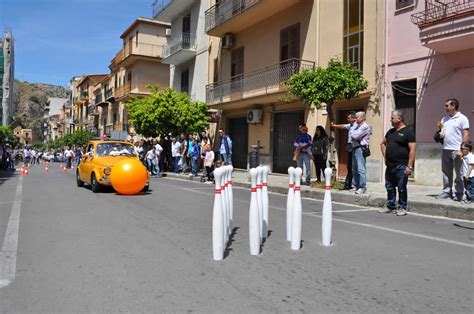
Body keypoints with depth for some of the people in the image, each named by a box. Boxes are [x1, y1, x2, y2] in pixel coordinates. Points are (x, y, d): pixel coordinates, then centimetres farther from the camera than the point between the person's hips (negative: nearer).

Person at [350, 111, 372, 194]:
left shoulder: (365, 127, -8)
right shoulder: (357, 125, 21)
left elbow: (355, 136, -14)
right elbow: (352, 136, 19)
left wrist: (352, 134, 4)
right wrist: (353, 135, 2)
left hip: (360, 148, -9)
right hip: (354, 148, 9)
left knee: (361, 169, -11)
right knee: (354, 169, 11)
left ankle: (362, 188, -9)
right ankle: (356, 186, 19)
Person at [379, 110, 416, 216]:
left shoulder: (408, 132, -8)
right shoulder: (390, 131, 14)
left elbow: (412, 150, -13)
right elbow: (383, 144, 29)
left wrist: (409, 166, -19)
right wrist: (385, 156, 14)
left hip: (401, 166, -7)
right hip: (390, 165, 7)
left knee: (401, 188, 1)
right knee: (389, 187, 12)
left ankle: (402, 208, 12)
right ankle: (390, 206, 23)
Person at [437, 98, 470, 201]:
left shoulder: (462, 118, -4)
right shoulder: (445, 118, 15)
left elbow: (466, 135, -8)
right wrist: (440, 134, -2)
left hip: (457, 150, -6)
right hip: (446, 149, 6)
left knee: (459, 173, 0)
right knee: (446, 172, 9)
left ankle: (459, 193, 7)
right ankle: (446, 191, 17)